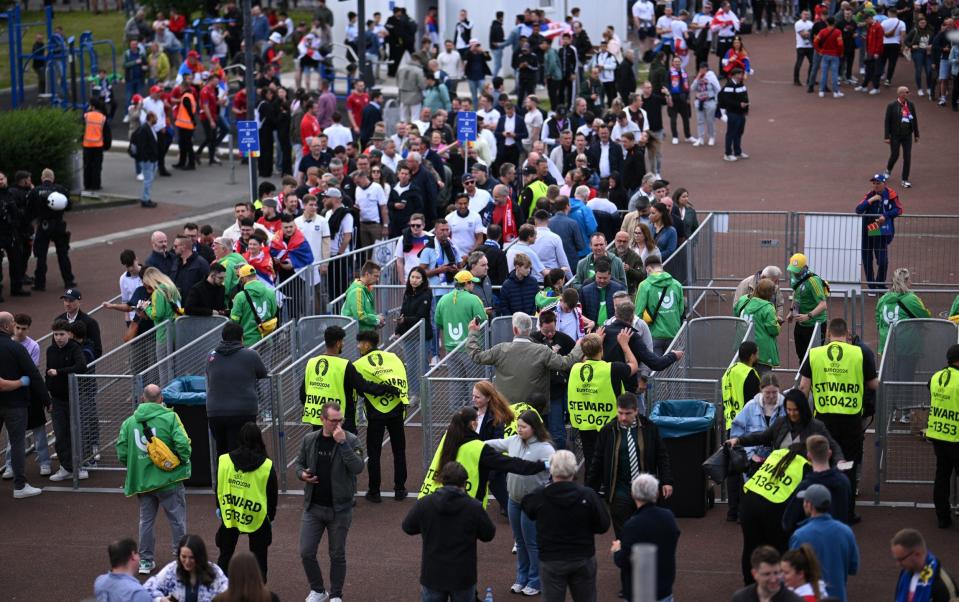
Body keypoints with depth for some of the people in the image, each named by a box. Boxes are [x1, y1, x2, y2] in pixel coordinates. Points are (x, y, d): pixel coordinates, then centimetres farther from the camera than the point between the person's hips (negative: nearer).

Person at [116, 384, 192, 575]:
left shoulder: (129, 423, 1)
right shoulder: (169, 418, -11)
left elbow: (121, 453, 1)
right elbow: (183, 444, -19)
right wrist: (184, 460, 0)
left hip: (142, 480, 4)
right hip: (168, 480, -4)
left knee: (146, 521, 16)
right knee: (177, 520, 9)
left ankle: (146, 561, 19)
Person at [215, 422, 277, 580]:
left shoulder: (224, 461, -8)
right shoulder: (267, 466, -11)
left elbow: (219, 488, 4)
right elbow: (272, 494, -2)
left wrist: (219, 508, 20)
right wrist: (271, 516, 12)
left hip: (229, 515, 1)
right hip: (258, 518, -1)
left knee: (225, 555, 14)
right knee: (259, 556, 11)